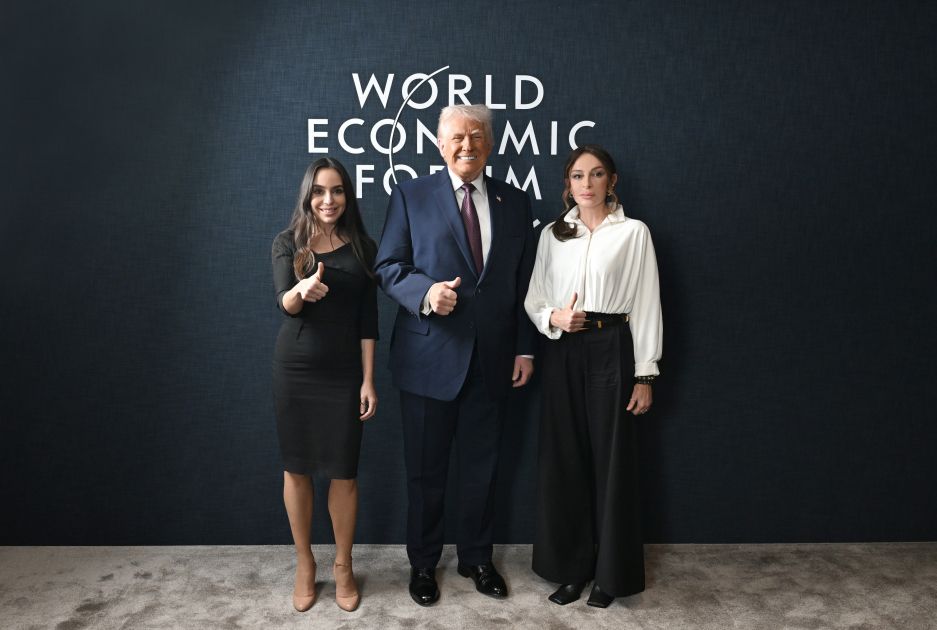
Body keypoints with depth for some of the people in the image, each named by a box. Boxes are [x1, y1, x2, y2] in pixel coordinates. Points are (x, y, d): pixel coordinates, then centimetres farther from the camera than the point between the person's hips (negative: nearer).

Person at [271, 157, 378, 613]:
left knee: (344, 470, 5)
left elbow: (367, 319, 0)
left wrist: (369, 379, -4)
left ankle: (343, 567, 24)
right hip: (295, 369, 0)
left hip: (344, 372, 0)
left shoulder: (362, 247, 1)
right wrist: (303, 289, -39)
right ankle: (304, 564, 27)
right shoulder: (287, 243, 0)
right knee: (296, 468, 9)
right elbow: (284, 303, -16)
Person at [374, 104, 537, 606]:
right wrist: (425, 292, -23)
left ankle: (476, 558, 35)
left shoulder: (515, 203, 7)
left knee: (481, 467, 15)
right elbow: (387, 266, -3)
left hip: (491, 358, 3)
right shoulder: (411, 196, 0)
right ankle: (423, 563, 31)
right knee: (426, 470, 11)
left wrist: (525, 348, 4)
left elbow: (524, 282, 8)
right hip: (429, 357, -2)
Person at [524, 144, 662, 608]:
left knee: (611, 458, 4)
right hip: (562, 352, 3)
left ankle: (610, 572, 21)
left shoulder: (633, 232, -1)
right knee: (563, 458, 8)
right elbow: (534, 300, 11)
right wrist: (553, 318, -11)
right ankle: (570, 566, 24)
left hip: (610, 349, -3)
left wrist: (645, 375, -4)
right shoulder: (552, 234, 9)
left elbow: (646, 306, -2)